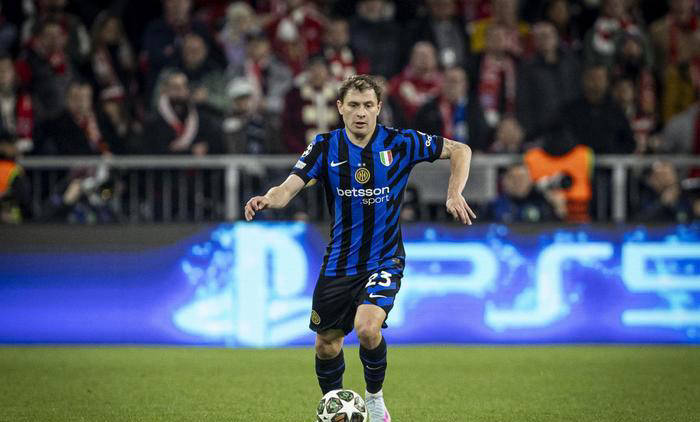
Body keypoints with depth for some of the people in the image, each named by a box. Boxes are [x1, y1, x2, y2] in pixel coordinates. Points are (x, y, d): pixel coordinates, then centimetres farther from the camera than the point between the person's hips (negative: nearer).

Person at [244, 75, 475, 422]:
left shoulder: (400, 143, -7)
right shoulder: (326, 146, -4)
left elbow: (460, 150, 3)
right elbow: (290, 187, -15)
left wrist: (454, 194, -12)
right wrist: (267, 199, -37)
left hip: (383, 261, -3)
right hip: (338, 263, 3)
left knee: (367, 328, -26)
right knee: (327, 344, 10)